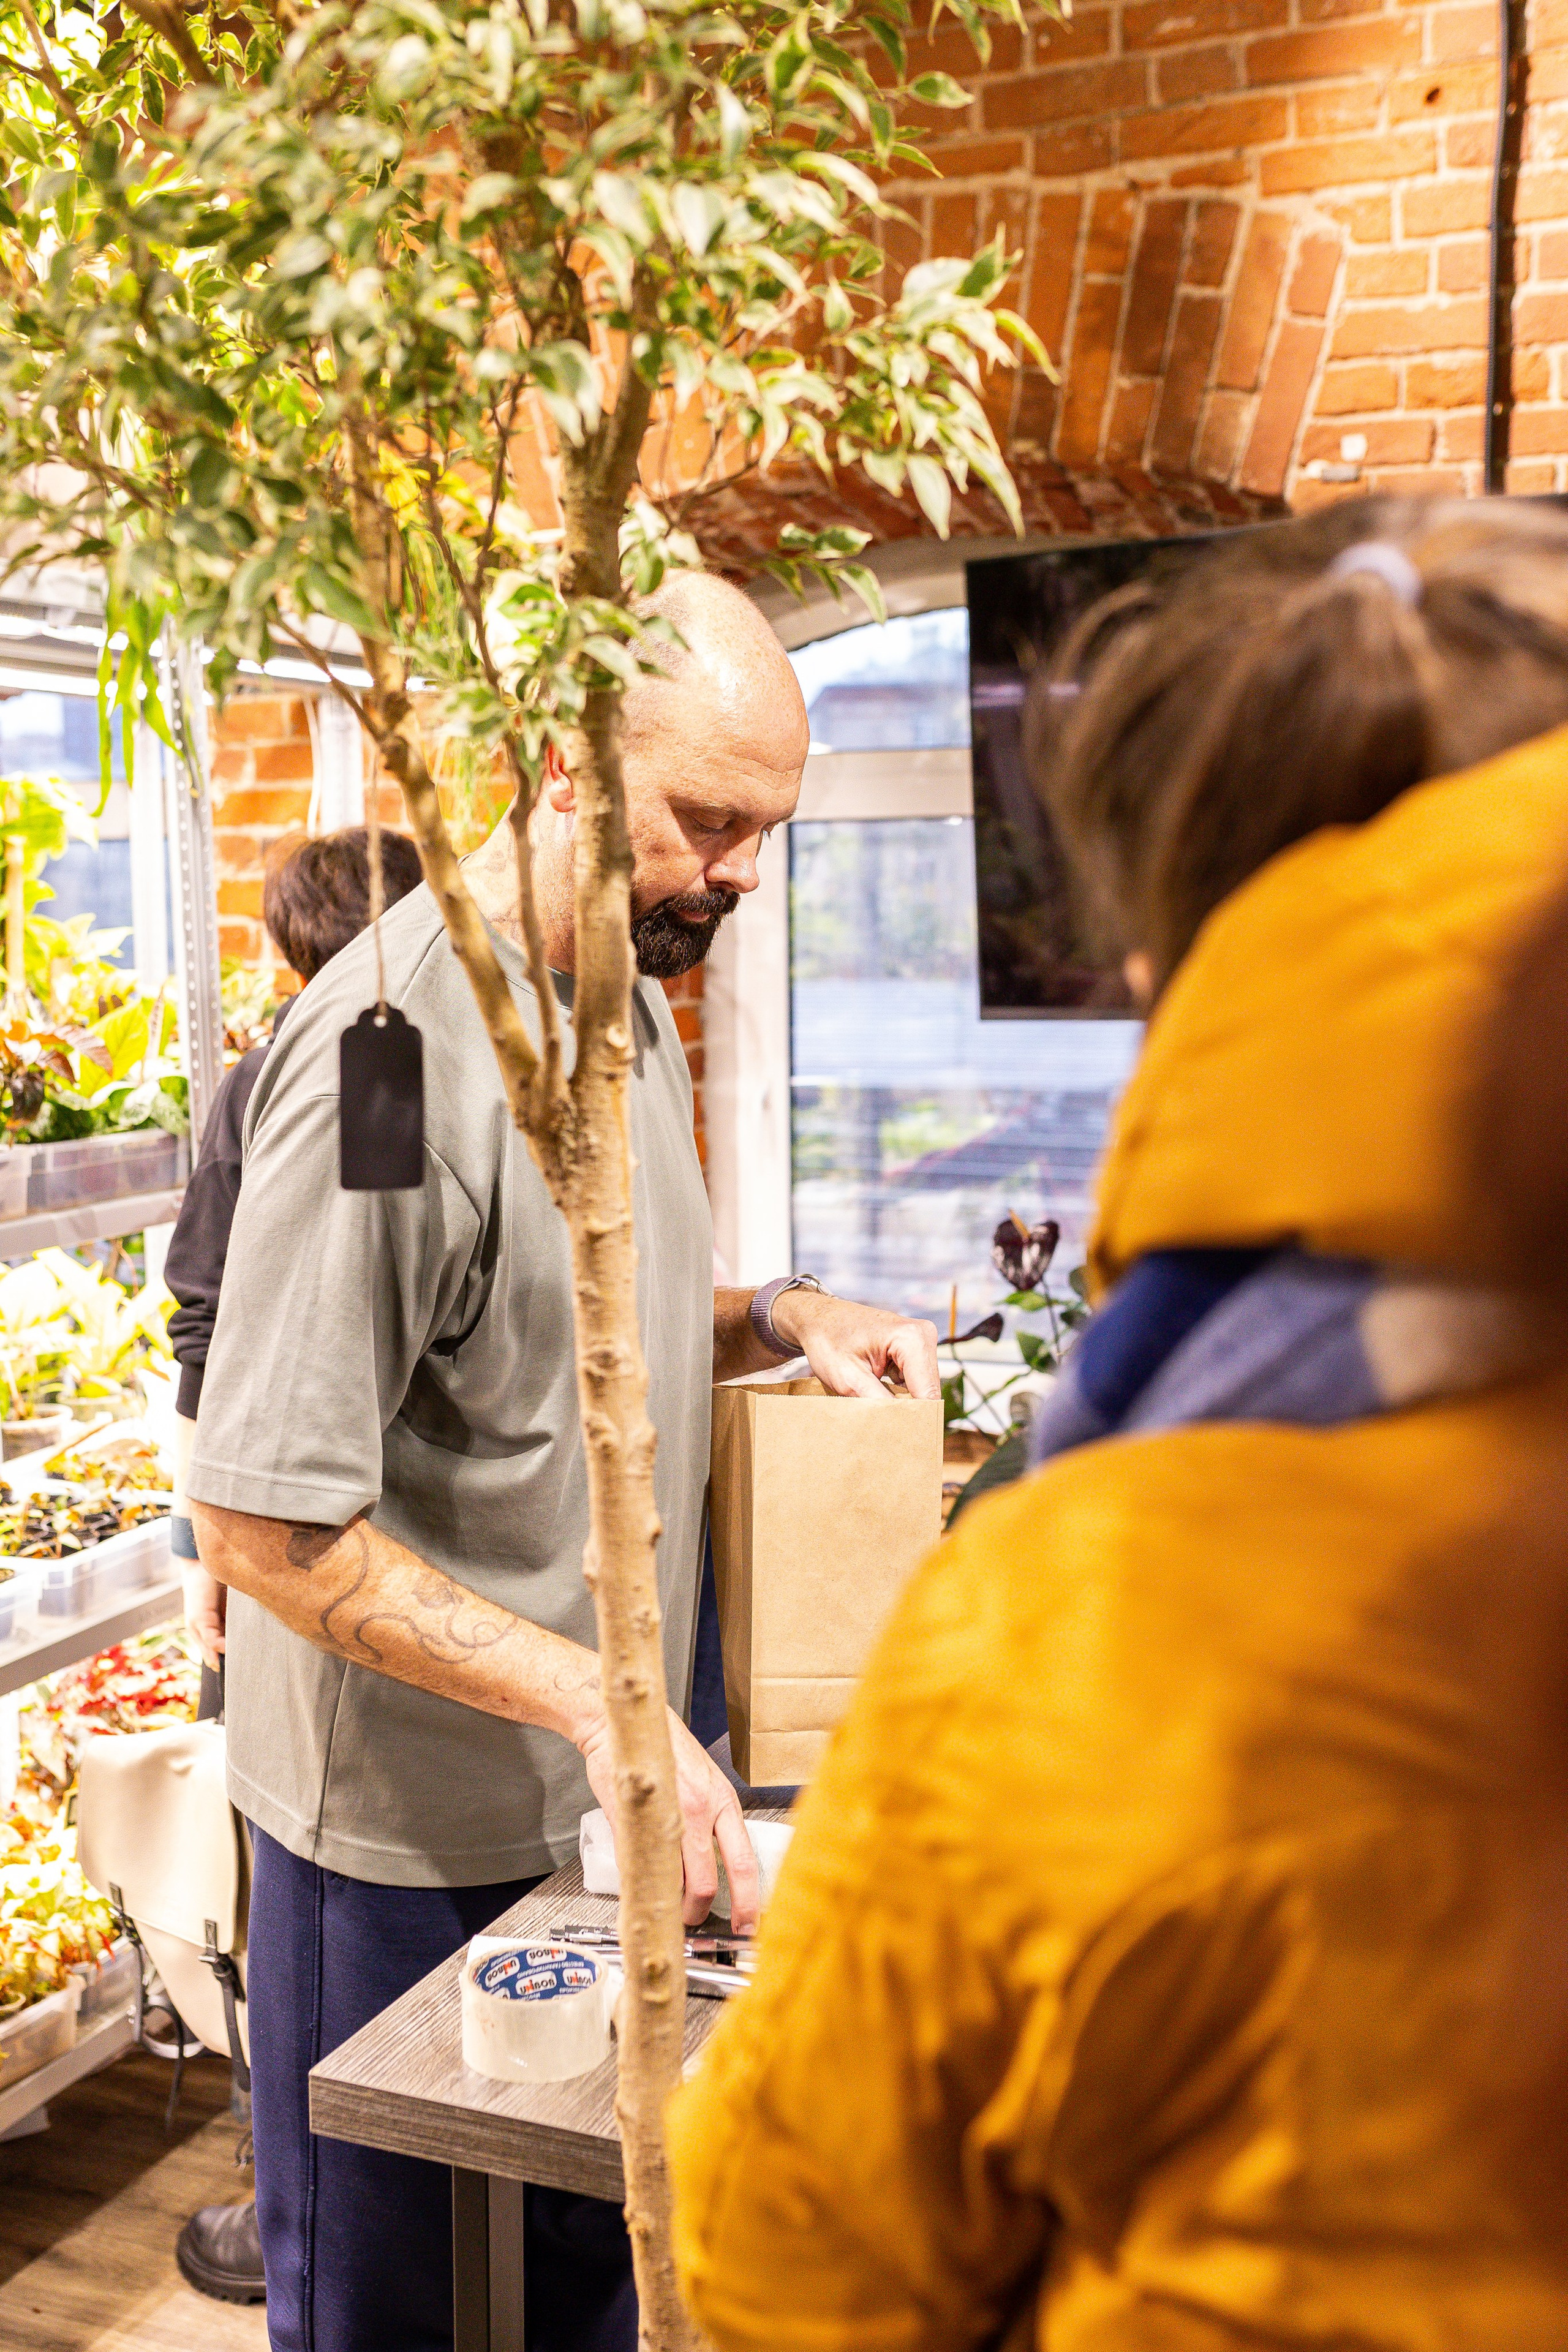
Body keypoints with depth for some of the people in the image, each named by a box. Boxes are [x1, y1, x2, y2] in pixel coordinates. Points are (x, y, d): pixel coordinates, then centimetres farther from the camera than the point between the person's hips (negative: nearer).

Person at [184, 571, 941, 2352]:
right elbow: (268, 1525, -24)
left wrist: (776, 1321, -2)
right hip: (414, 1828, -8)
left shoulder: (630, 992, 4)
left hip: (599, 1793, 8)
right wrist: (593, 1701, -29)